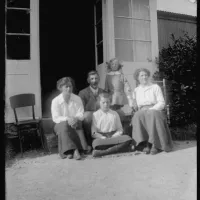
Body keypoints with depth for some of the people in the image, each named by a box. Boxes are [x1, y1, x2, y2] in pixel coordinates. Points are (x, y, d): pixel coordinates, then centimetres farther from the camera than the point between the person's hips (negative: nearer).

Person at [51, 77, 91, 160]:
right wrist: (67, 119, -26)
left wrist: (75, 119, -26)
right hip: (61, 124, -1)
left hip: (75, 123, 1)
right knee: (64, 125, -34)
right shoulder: (55, 101, -3)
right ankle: (74, 150, -40)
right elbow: (56, 118, -9)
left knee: (78, 124, -32)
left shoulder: (77, 99, 3)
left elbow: (81, 115, -3)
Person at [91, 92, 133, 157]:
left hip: (114, 136, 3)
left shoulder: (115, 114, 15)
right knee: (96, 142, -37)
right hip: (101, 138, -3)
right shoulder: (95, 115, 8)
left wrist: (113, 136, -11)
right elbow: (93, 133, 1)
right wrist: (103, 138, -17)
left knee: (127, 138, -29)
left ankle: (103, 152, -33)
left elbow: (120, 130, 11)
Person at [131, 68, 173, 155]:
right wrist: (142, 110, -3)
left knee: (152, 115, -37)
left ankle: (155, 144, -31)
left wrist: (150, 109, -14)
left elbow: (162, 103, 0)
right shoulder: (136, 90, 17)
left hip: (155, 111, -2)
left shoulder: (155, 87, 8)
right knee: (137, 116, -33)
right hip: (142, 111, 2)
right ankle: (146, 143, -33)